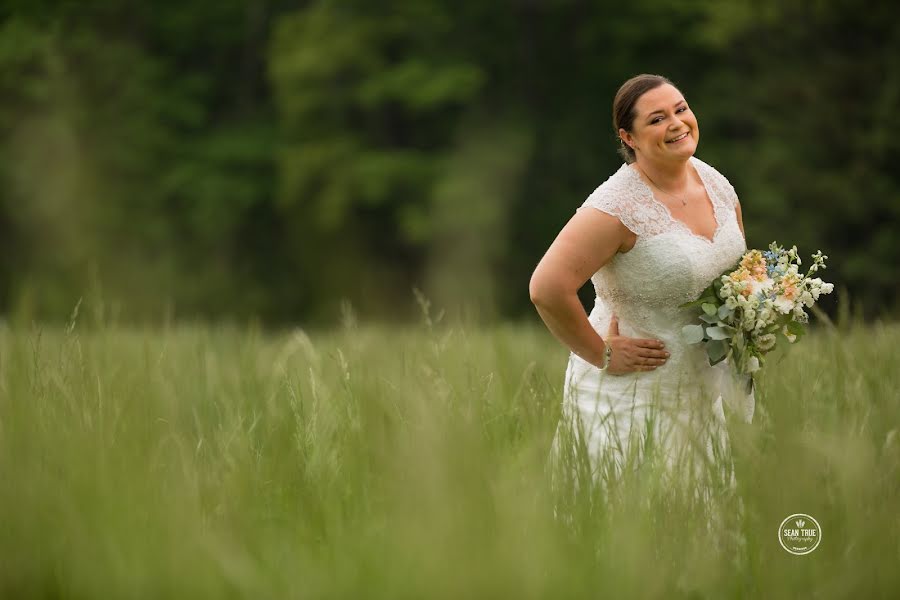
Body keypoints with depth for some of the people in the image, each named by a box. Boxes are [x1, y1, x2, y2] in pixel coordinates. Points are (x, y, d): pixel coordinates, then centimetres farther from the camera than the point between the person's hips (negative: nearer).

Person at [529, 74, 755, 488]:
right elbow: (547, 288, -30)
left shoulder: (716, 184, 3)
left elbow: (738, 266, 23)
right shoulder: (618, 205, -22)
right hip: (629, 399, -7)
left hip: (702, 390, 7)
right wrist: (600, 354, -20)